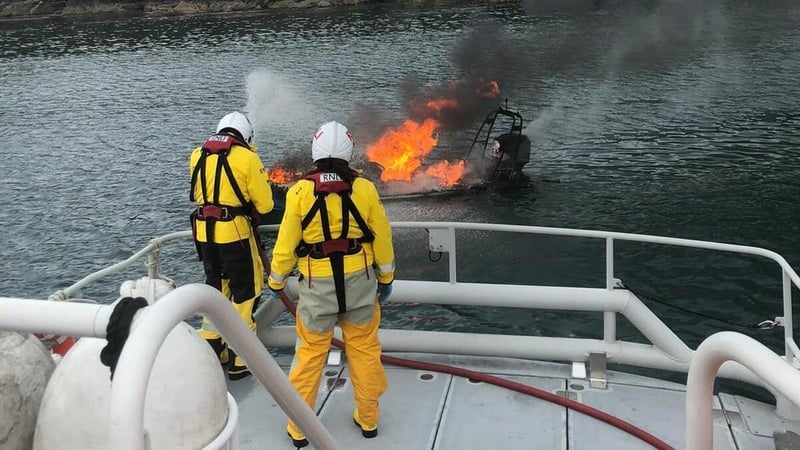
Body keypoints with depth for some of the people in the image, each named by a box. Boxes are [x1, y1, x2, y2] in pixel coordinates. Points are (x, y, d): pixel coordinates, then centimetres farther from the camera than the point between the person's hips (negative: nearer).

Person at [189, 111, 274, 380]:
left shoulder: (198, 155, 6)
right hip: (235, 232, -5)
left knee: (215, 287, 21)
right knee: (244, 292, 7)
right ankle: (239, 360, 11)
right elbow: (264, 205, -6)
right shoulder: (247, 157, -9)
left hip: (204, 231, 5)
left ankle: (211, 351, 30)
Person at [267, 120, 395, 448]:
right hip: (360, 281, 1)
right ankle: (368, 419, 28)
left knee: (310, 354, 10)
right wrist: (386, 277, 15)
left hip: (318, 285, -1)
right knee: (365, 350, 15)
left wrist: (276, 281, 10)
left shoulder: (300, 191, -11)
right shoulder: (364, 189, -7)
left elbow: (286, 242, -5)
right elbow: (382, 237, 1)